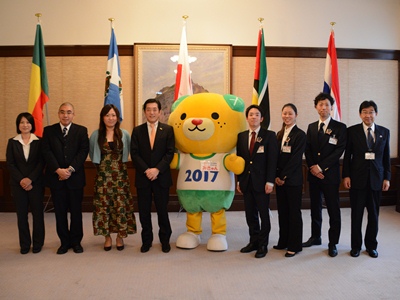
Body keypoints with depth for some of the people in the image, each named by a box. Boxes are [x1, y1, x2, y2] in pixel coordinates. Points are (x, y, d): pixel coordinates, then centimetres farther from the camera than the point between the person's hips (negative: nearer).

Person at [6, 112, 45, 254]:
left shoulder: (39, 142, 0)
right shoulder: (12, 142, 5)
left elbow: (41, 163, -5)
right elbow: (10, 164, 0)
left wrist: (30, 179, -14)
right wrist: (21, 180, -10)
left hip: (36, 183, -1)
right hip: (18, 184, 2)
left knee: (37, 213, 4)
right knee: (21, 214, 6)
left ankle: (37, 243, 16)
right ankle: (24, 244, 17)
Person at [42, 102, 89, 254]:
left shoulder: (81, 130, 5)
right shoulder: (49, 130, 7)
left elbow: (83, 151, -5)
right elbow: (47, 152, -2)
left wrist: (70, 169, -15)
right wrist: (58, 170, -14)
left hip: (75, 177, -1)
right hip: (56, 177, 1)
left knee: (76, 211, 6)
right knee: (60, 211, 7)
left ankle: (76, 241, 18)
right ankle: (64, 242, 18)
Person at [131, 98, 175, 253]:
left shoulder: (168, 130, 2)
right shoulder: (137, 130, 6)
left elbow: (170, 152, -4)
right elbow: (134, 153, -1)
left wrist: (157, 169, -15)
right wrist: (146, 170, -13)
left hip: (161, 177, -1)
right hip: (142, 177, 2)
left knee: (162, 210, 6)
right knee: (144, 211, 7)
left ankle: (165, 240, 21)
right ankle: (146, 240, 21)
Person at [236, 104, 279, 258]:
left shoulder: (269, 135, -2)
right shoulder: (241, 136, 10)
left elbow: (272, 159, -7)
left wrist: (270, 181, -13)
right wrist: (239, 180, 6)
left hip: (261, 182, -4)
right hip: (246, 181, 4)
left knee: (264, 214, 4)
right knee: (250, 214, 10)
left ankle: (263, 245, 15)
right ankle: (254, 241, 23)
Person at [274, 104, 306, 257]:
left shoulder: (300, 135, -7)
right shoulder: (279, 134, 12)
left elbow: (295, 158, -13)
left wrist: (284, 176, -13)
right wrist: (276, 176, -1)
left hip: (293, 179, -6)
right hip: (279, 179, 6)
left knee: (294, 211, 2)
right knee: (282, 210, 12)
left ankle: (295, 245, 11)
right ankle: (283, 241, 24)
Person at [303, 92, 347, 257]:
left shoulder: (340, 127, -2)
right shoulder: (311, 127, 11)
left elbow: (339, 151, -10)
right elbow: (307, 150, 8)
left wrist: (320, 167, -14)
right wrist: (312, 168, -8)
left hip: (330, 174, -4)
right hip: (313, 174, 4)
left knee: (333, 210, 0)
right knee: (315, 208, 14)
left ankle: (332, 243, 11)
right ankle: (315, 237, 27)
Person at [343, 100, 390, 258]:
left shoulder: (384, 132, 6)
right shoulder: (352, 131, -1)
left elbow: (386, 157, 7)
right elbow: (347, 156, -1)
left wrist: (387, 178, 2)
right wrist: (346, 176, -7)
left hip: (376, 179, 2)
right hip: (357, 178, -2)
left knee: (374, 214, 10)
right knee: (356, 214, 6)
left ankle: (371, 245, 25)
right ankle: (356, 245, 19)